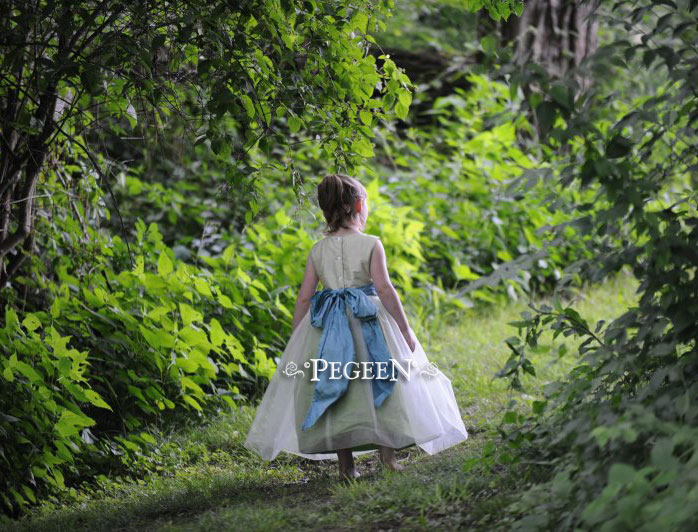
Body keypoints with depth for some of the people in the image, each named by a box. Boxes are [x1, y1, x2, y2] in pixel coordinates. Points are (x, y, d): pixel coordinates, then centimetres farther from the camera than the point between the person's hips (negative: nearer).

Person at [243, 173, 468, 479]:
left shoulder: (318, 250, 5)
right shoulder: (371, 244, -5)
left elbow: (304, 298, 4)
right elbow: (384, 288, -12)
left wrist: (294, 342, 11)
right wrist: (405, 329, -8)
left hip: (328, 326, 3)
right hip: (367, 319, -3)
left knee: (334, 389, 7)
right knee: (383, 384, 11)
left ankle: (346, 464, 8)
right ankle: (387, 448, 6)